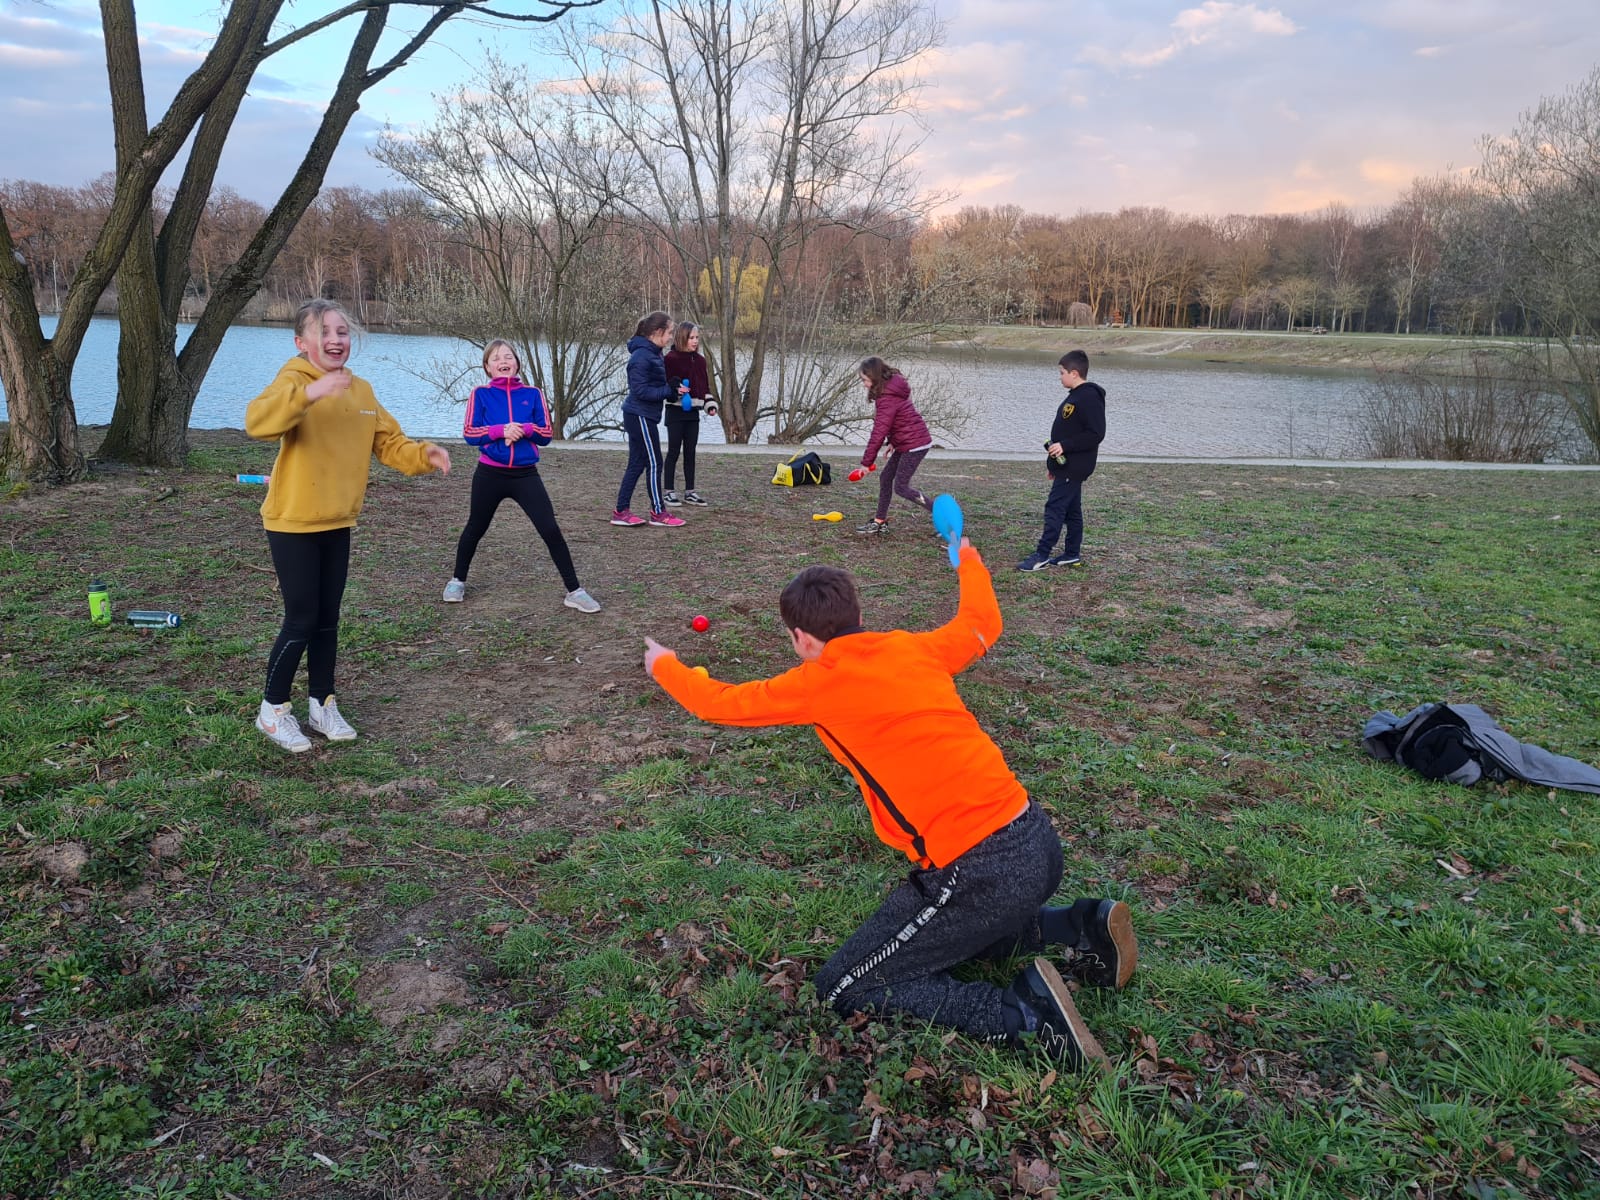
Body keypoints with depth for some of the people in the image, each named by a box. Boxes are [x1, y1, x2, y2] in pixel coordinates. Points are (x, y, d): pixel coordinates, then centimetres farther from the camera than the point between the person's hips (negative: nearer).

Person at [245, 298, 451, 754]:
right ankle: (272, 710, 17)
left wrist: (423, 455, -9)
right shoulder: (294, 380, -16)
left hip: (337, 524, 6)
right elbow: (257, 421, -35)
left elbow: (388, 442, 10)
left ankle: (323, 704, 28)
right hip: (293, 523, -6)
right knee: (301, 621, -1)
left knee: (328, 620, 14)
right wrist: (310, 392, -48)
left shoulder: (361, 390, 6)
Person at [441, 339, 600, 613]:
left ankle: (574, 592, -1)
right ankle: (458, 581, 37)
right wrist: (502, 430, -20)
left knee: (551, 530, -7)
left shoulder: (532, 394, 4)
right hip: (490, 474, 0)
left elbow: (546, 434, 1)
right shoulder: (481, 395, 0)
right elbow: (469, 433, -8)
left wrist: (524, 429, -17)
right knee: (475, 529, 15)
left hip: (525, 475, 0)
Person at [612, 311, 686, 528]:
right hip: (640, 416, -10)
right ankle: (658, 513, 7)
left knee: (637, 464, 11)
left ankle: (621, 512, 15)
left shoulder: (652, 353, 12)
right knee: (654, 463, -2)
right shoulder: (642, 356, -18)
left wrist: (673, 389, 2)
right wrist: (670, 391, -21)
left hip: (641, 416, 10)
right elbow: (641, 390, -22)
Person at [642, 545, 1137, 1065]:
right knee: (948, 932, 35)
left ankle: (1024, 1011, -7)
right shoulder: (912, 647, 10)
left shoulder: (820, 680, -5)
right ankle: (1081, 927, 16)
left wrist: (664, 665, 30)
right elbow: (982, 623, 30)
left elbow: (720, 703, 10)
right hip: (1037, 841, 8)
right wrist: (969, 563, 50)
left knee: (842, 989, 6)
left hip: (983, 874, -8)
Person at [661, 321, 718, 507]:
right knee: (673, 451, -1)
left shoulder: (699, 360, 11)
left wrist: (710, 404, 6)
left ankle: (689, 491, 16)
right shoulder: (671, 358, -9)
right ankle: (669, 492, 5)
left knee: (690, 452, 10)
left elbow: (705, 385, 16)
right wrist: (675, 389, -30)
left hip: (693, 411, 6)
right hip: (676, 411, -6)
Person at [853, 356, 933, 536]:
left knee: (901, 487, -5)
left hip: (914, 444, -10)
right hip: (906, 443, 10)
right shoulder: (893, 387, 6)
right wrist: (893, 442, 15)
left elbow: (879, 432, -22)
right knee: (885, 478, 12)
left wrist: (866, 462, -18)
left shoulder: (887, 398, -23)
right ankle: (880, 522, 19)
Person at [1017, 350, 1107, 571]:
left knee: (1054, 507, -10)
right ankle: (1072, 554, 19)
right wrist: (1054, 462, 23)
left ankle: (1042, 555, -9)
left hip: (1073, 468, -10)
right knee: (1071, 510, 13)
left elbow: (1096, 434, -23)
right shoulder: (1075, 396, 16)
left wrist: (1065, 446, -24)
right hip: (1067, 466, 10)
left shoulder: (1089, 397, -17)